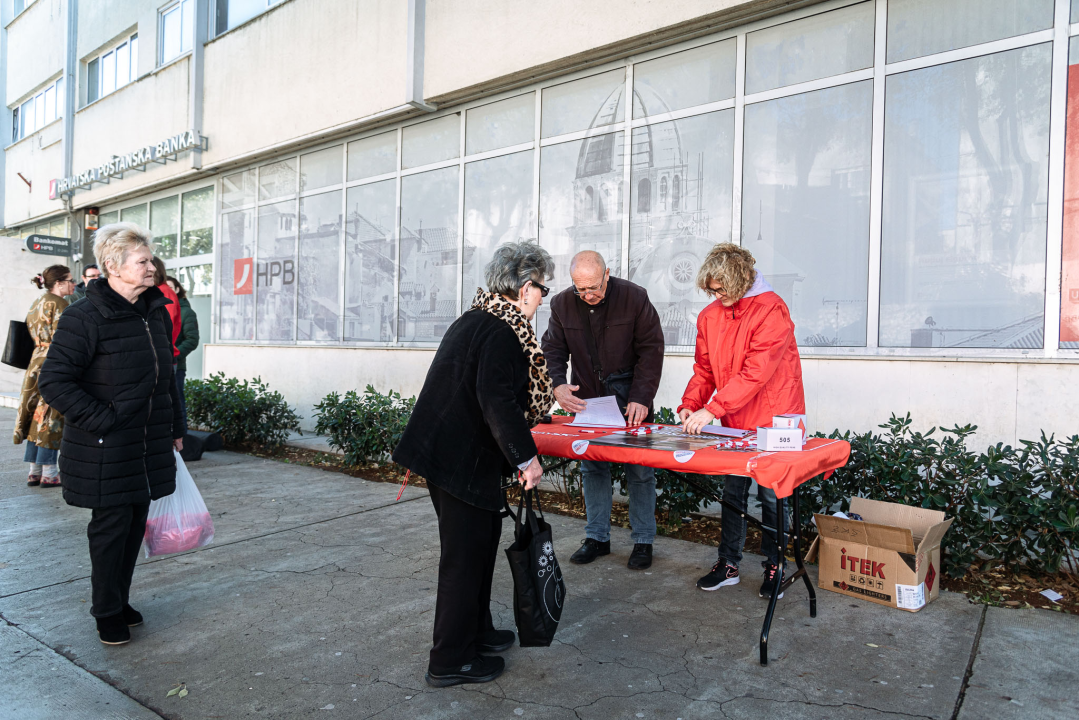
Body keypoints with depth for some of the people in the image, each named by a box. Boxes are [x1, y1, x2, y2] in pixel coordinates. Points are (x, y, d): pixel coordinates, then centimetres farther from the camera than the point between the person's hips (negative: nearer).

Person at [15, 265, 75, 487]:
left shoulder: (37, 304, 16)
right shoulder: (58, 304, -12)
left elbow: (33, 335, 18)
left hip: (36, 365, 9)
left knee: (37, 418, 11)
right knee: (51, 418, -4)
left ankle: (34, 471, 17)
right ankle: (49, 474, 1)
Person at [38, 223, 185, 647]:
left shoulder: (156, 313, 7)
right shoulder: (85, 318, -15)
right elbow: (54, 381, -15)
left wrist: (174, 429, 18)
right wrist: (102, 420, -18)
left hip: (148, 445, 7)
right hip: (106, 450, -6)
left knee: (136, 523, 15)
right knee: (111, 525, 4)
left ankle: (120, 600, 33)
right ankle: (108, 612, 23)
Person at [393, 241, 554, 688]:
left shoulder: (473, 320, 14)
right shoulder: (502, 331, -18)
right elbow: (497, 399, -28)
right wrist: (526, 456, -21)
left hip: (444, 448, 10)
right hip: (462, 458, -10)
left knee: (480, 539, 21)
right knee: (465, 554, 2)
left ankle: (475, 629, 38)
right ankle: (451, 661, 17)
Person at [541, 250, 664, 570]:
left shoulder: (634, 297, -11)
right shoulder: (562, 304, -2)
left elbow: (651, 349, -9)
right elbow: (553, 349, 3)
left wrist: (641, 398, -17)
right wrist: (558, 385, -16)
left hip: (630, 395, -3)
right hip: (587, 396, 3)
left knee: (639, 468, 0)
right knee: (591, 466, 7)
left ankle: (643, 541, 14)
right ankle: (597, 537, 20)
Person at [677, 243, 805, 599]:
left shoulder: (771, 310, -17)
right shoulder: (710, 316, 4)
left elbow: (756, 372, -24)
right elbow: (704, 369, 8)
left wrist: (711, 410, -27)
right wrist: (690, 405, -9)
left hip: (772, 421, -5)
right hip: (733, 422, 5)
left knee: (770, 495, 4)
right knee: (732, 491, 11)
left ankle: (774, 566, 22)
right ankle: (728, 563, 22)